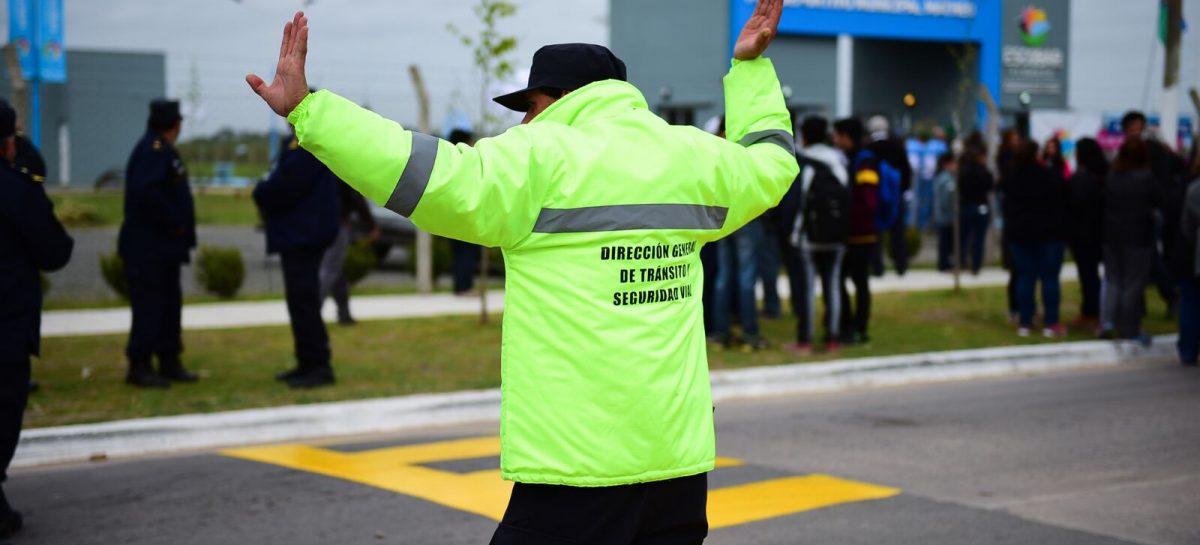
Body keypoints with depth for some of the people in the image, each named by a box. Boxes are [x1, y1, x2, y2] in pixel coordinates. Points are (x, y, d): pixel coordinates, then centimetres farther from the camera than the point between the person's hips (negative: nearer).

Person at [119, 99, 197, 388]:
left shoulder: (161, 149, 16)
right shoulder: (153, 150, -15)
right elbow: (145, 191, -28)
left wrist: (179, 227, 8)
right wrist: (173, 221, -20)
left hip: (163, 246, 10)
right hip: (148, 247, -10)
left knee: (170, 303, 14)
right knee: (149, 304, -7)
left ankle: (169, 362, 21)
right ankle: (139, 367, -2)